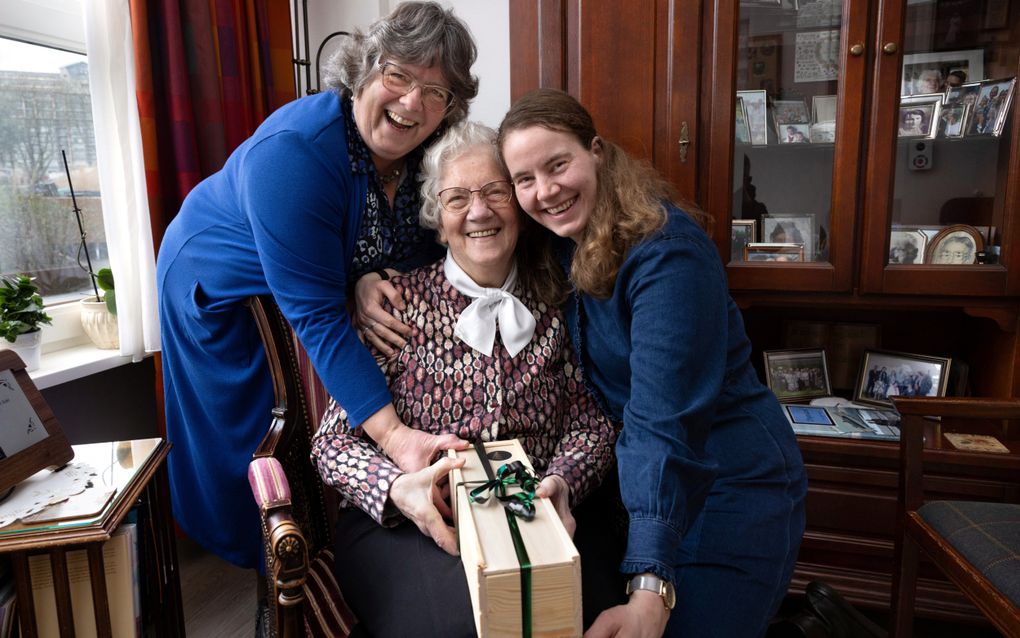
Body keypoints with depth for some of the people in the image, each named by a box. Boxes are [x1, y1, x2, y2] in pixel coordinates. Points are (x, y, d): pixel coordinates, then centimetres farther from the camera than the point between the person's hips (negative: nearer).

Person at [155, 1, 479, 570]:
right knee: (248, 439, 11)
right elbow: (316, 316, -42)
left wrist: (380, 279, -31)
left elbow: (431, 246, -7)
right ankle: (252, 553, 40)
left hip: (323, 281, 6)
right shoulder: (293, 152, -39)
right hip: (221, 288, -5)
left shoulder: (427, 150, -19)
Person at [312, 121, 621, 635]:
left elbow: (591, 424, 5)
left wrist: (562, 482, -17)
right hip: (400, 523, -2)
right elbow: (334, 441, -3)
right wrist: (396, 488, -23)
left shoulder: (556, 304, 5)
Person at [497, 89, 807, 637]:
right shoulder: (564, 243, -2)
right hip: (641, 483, 7)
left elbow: (663, 422, -31)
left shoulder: (666, 253, -25)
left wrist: (650, 591, -35)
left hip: (729, 491, -7)